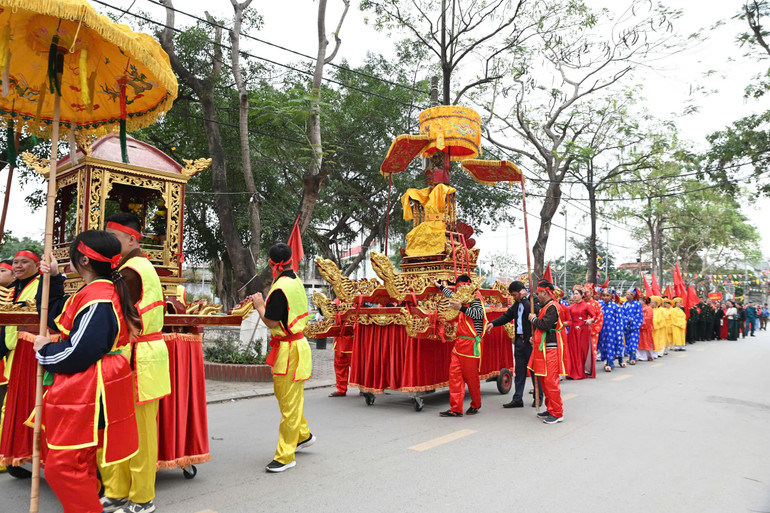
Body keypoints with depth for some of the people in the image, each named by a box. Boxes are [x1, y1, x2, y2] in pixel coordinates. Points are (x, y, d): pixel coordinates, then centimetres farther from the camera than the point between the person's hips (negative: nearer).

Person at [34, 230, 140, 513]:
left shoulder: (96, 299, -22)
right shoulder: (106, 291, 9)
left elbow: (76, 354, -24)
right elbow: (61, 317, 22)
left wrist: (44, 350, -5)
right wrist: (54, 279, 14)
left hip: (86, 397, -11)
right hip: (85, 393, 11)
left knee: (61, 467, -4)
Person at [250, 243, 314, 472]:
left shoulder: (280, 288, -21)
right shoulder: (296, 282, 8)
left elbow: (271, 322, -17)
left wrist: (259, 305, -2)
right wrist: (263, 303, 11)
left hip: (289, 349, -10)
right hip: (296, 343, 10)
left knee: (289, 403, -2)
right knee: (283, 393, 23)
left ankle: (285, 456, 7)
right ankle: (303, 435, 38)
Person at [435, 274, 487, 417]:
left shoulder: (475, 297, -8)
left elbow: (479, 313, -25)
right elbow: (453, 296, 40)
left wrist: (461, 308, -32)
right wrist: (441, 286, 51)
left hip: (471, 343, -8)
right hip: (460, 342, 8)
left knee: (471, 376, 2)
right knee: (455, 374, 1)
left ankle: (475, 405, 22)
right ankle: (455, 409, 3)